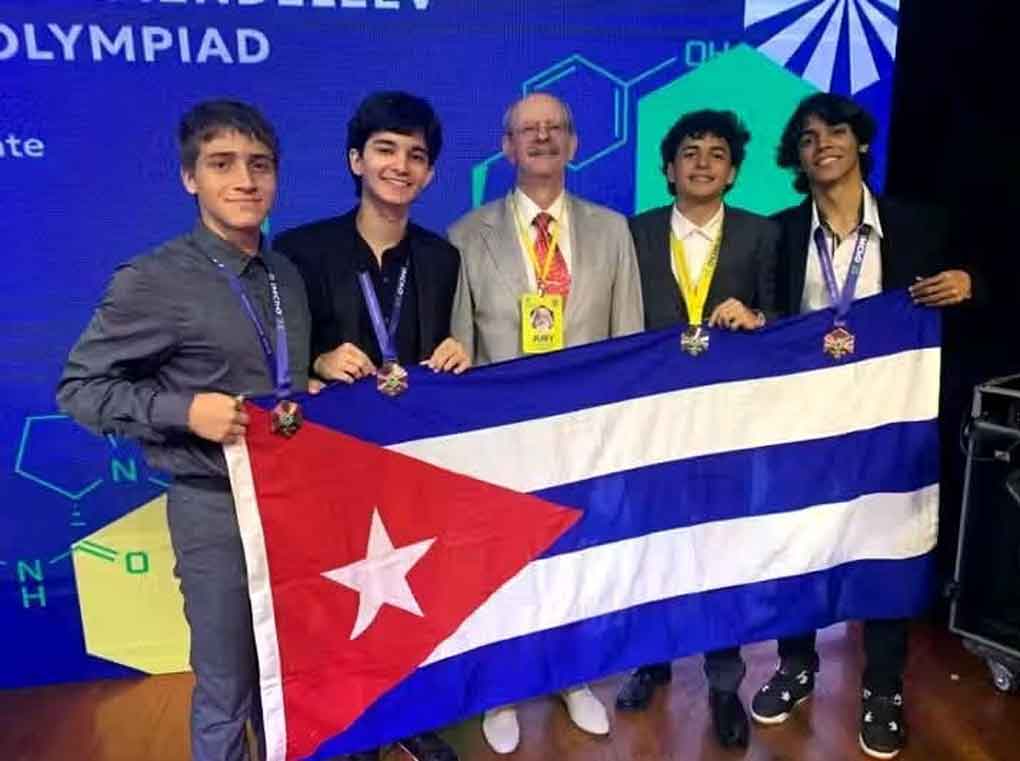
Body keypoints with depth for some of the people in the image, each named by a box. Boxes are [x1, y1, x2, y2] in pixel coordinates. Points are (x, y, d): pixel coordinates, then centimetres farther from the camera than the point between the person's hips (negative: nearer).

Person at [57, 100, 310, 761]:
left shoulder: (288, 276, 6)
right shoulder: (153, 282, -13)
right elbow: (79, 388, -9)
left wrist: (319, 377, -3)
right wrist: (185, 410, -22)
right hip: (217, 508, -5)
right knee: (228, 691, 11)